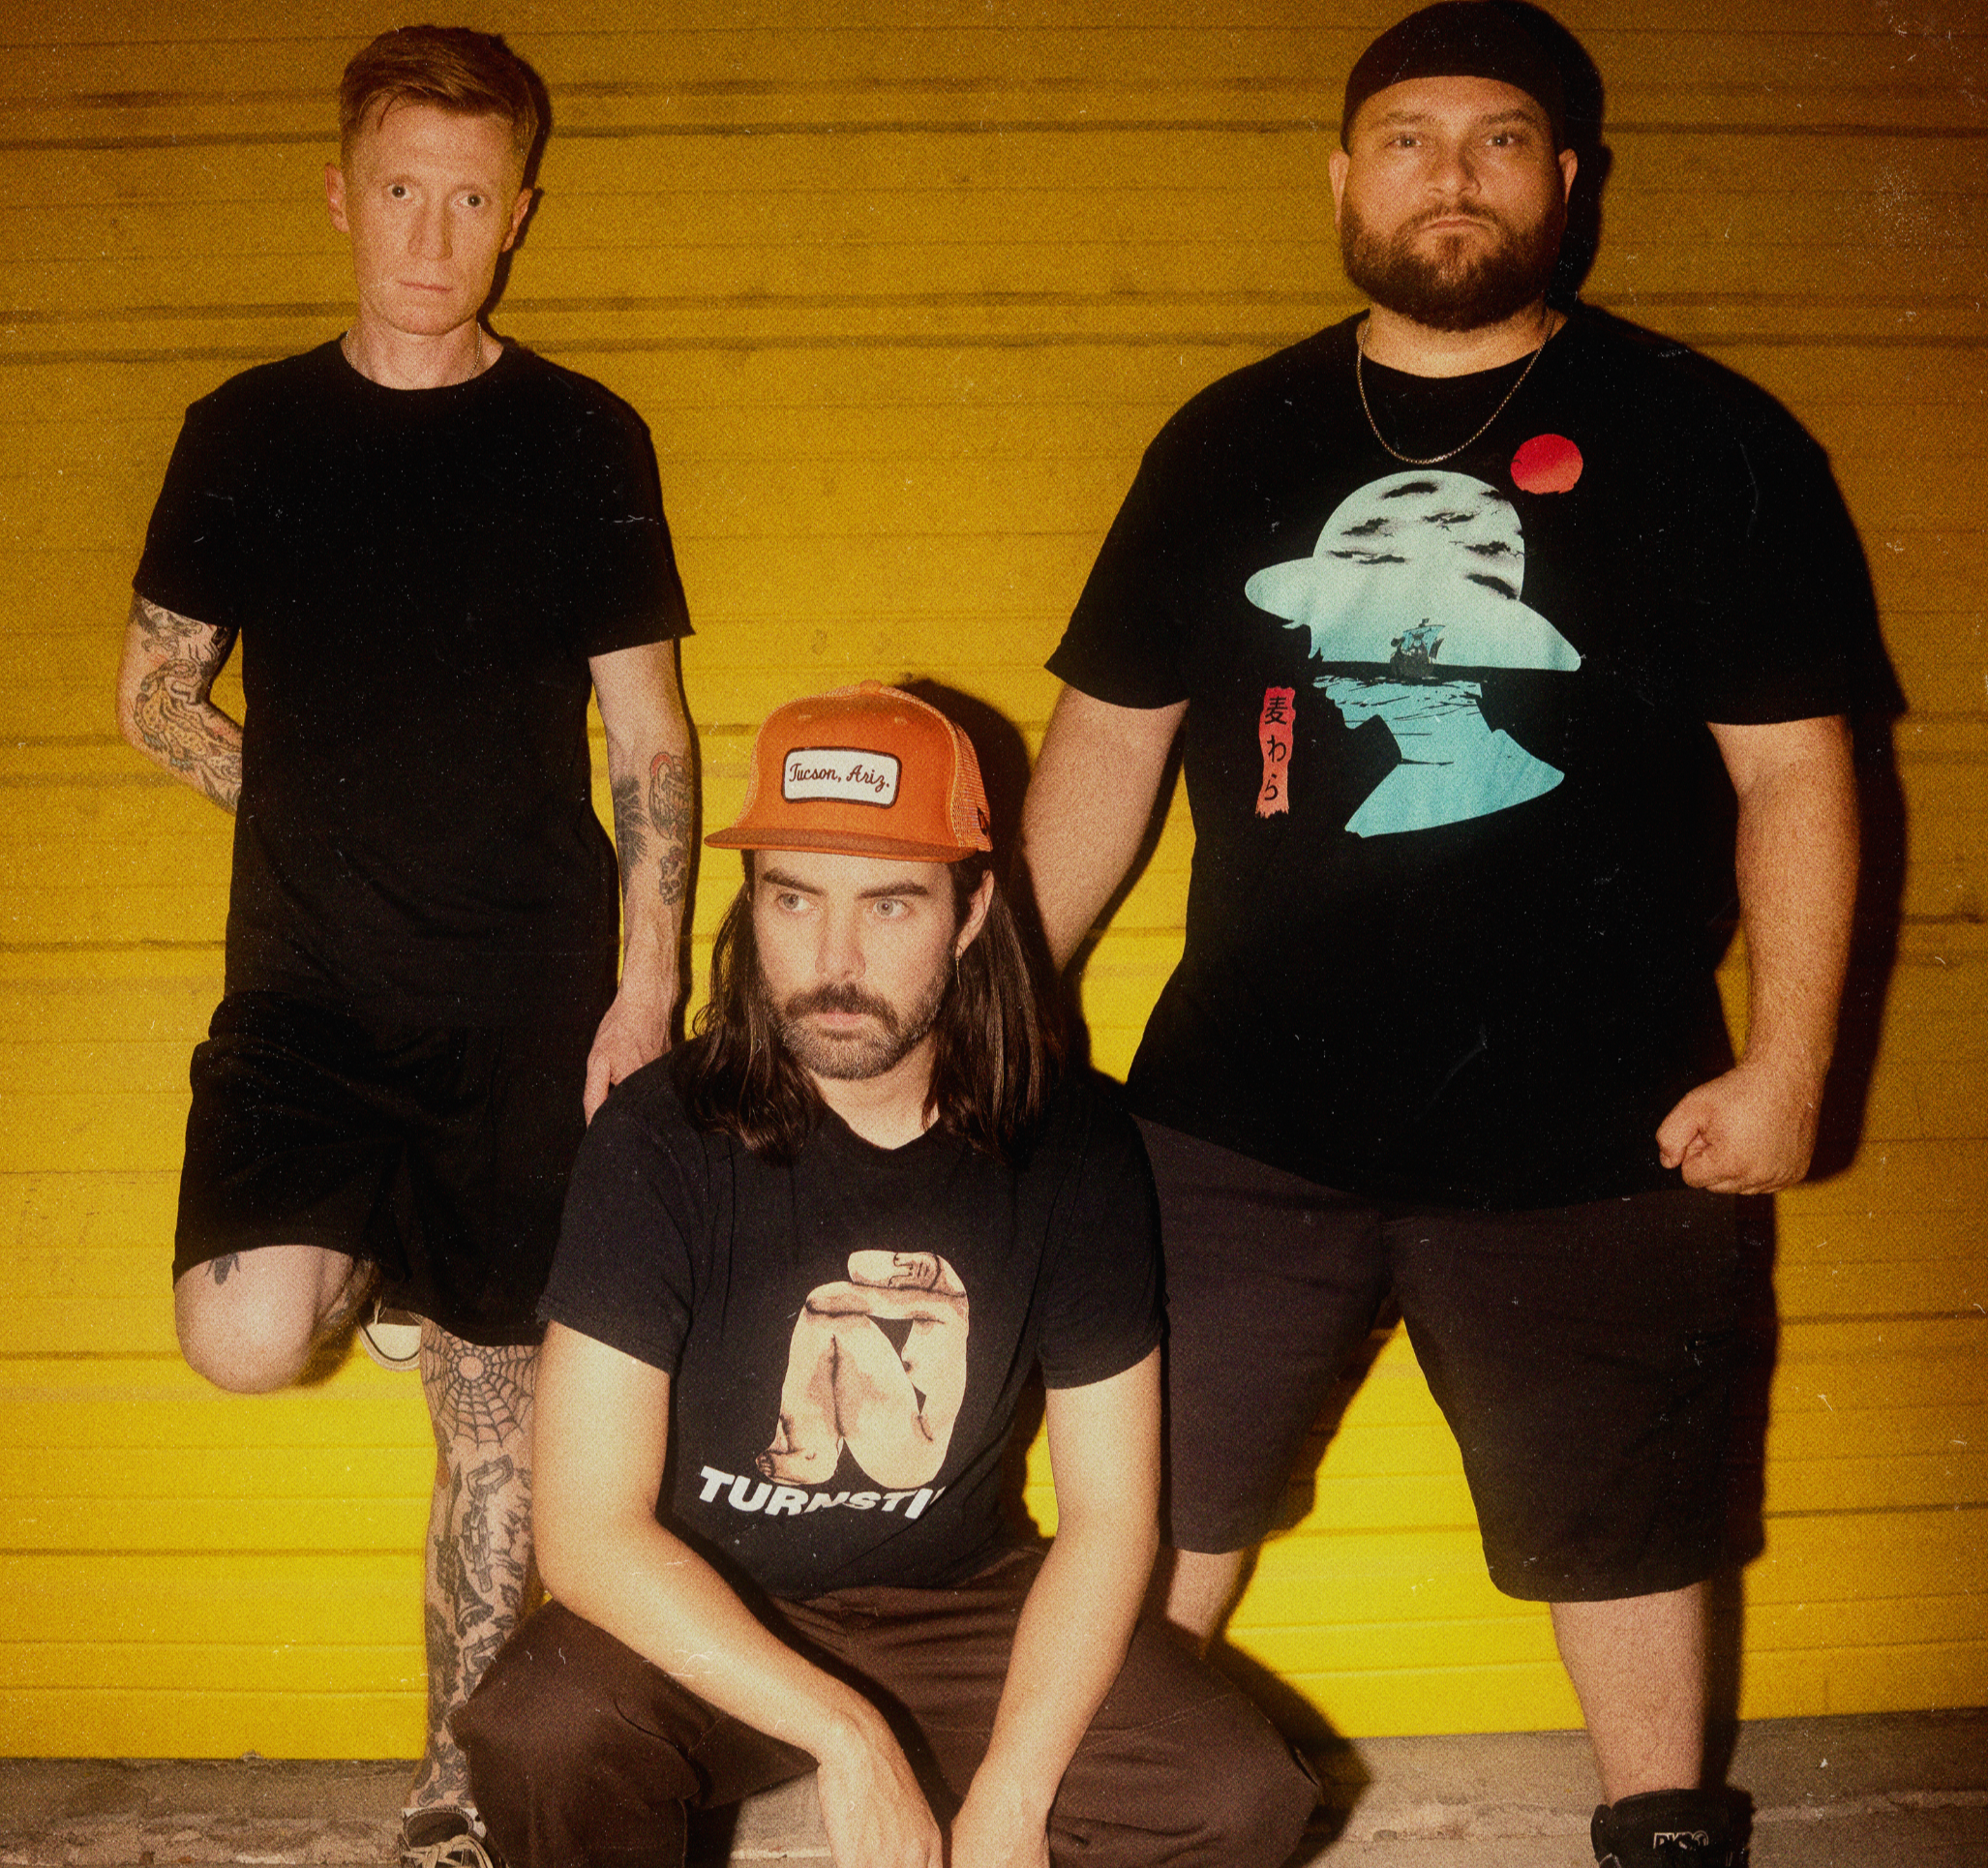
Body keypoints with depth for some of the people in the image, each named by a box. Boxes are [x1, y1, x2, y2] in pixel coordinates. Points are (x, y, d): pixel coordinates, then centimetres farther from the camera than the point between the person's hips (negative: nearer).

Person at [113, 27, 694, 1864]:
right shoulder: (246, 432, 7)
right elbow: (157, 695, 14)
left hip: (527, 998, -1)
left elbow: (649, 736, 3)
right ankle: (377, 1252, 16)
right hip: (308, 986, 1)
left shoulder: (584, 440, 4)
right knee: (247, 1337, -20)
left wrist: (649, 987, -4)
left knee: (497, 1391, 4)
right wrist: (339, 809, 3)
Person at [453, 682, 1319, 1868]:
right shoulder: (659, 1144, -16)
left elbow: (1108, 1514, -6)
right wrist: (845, 1737, -27)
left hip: (957, 1606, 2)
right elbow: (588, 1530, -20)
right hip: (703, 1625, -2)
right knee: (540, 1738, -33)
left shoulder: (1073, 1149, -9)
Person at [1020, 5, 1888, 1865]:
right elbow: (1107, 736, 11)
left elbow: (1793, 765, -2)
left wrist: (1784, 1061, -7)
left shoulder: (1706, 441, 0)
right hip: (1239, 1118, 3)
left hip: (1589, 1135, -2)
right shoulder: (1230, 442, 8)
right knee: (1159, 1501, 12)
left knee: (1618, 1523, 12)